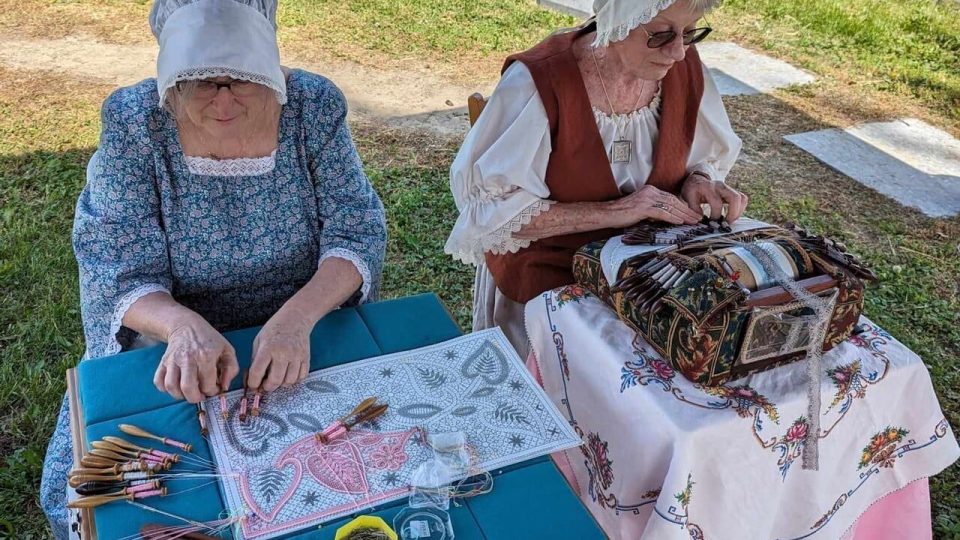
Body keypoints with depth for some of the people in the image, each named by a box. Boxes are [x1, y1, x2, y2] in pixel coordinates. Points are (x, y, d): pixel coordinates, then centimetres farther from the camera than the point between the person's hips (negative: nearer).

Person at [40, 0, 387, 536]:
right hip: (172, 335, 0)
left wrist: (297, 317, -32)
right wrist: (184, 326, -37)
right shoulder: (132, 120, -15)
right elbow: (119, 273, -15)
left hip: (304, 326, 1)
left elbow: (357, 233, -13)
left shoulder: (315, 105, -14)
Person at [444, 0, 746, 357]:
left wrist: (699, 180, -14)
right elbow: (490, 211, -23)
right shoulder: (539, 82, -24)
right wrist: (611, 212, -28)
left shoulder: (684, 67, -7)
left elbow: (710, 156, 11)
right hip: (550, 278, -4)